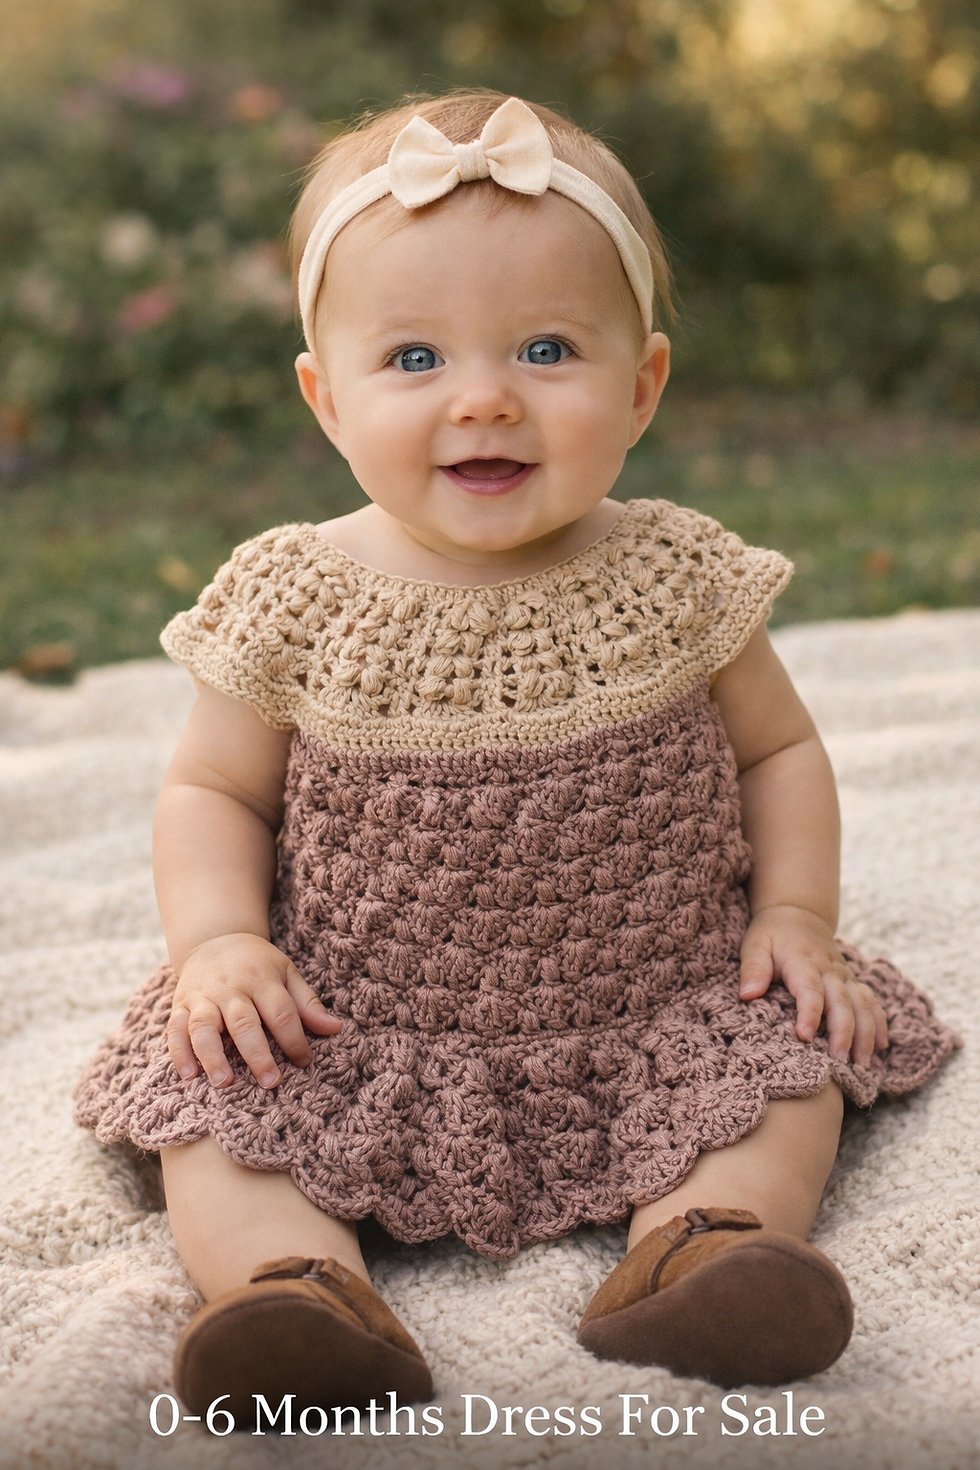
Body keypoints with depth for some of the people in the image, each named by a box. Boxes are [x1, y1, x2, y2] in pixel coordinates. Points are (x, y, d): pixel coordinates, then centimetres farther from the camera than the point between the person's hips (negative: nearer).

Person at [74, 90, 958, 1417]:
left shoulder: (677, 580, -7)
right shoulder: (297, 601, -9)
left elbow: (779, 749, 8)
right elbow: (212, 790, 3)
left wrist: (798, 917, -5)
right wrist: (219, 941, -14)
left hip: (654, 1006, 1)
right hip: (353, 1027, 0)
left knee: (790, 1074, -15)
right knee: (213, 1115, -17)